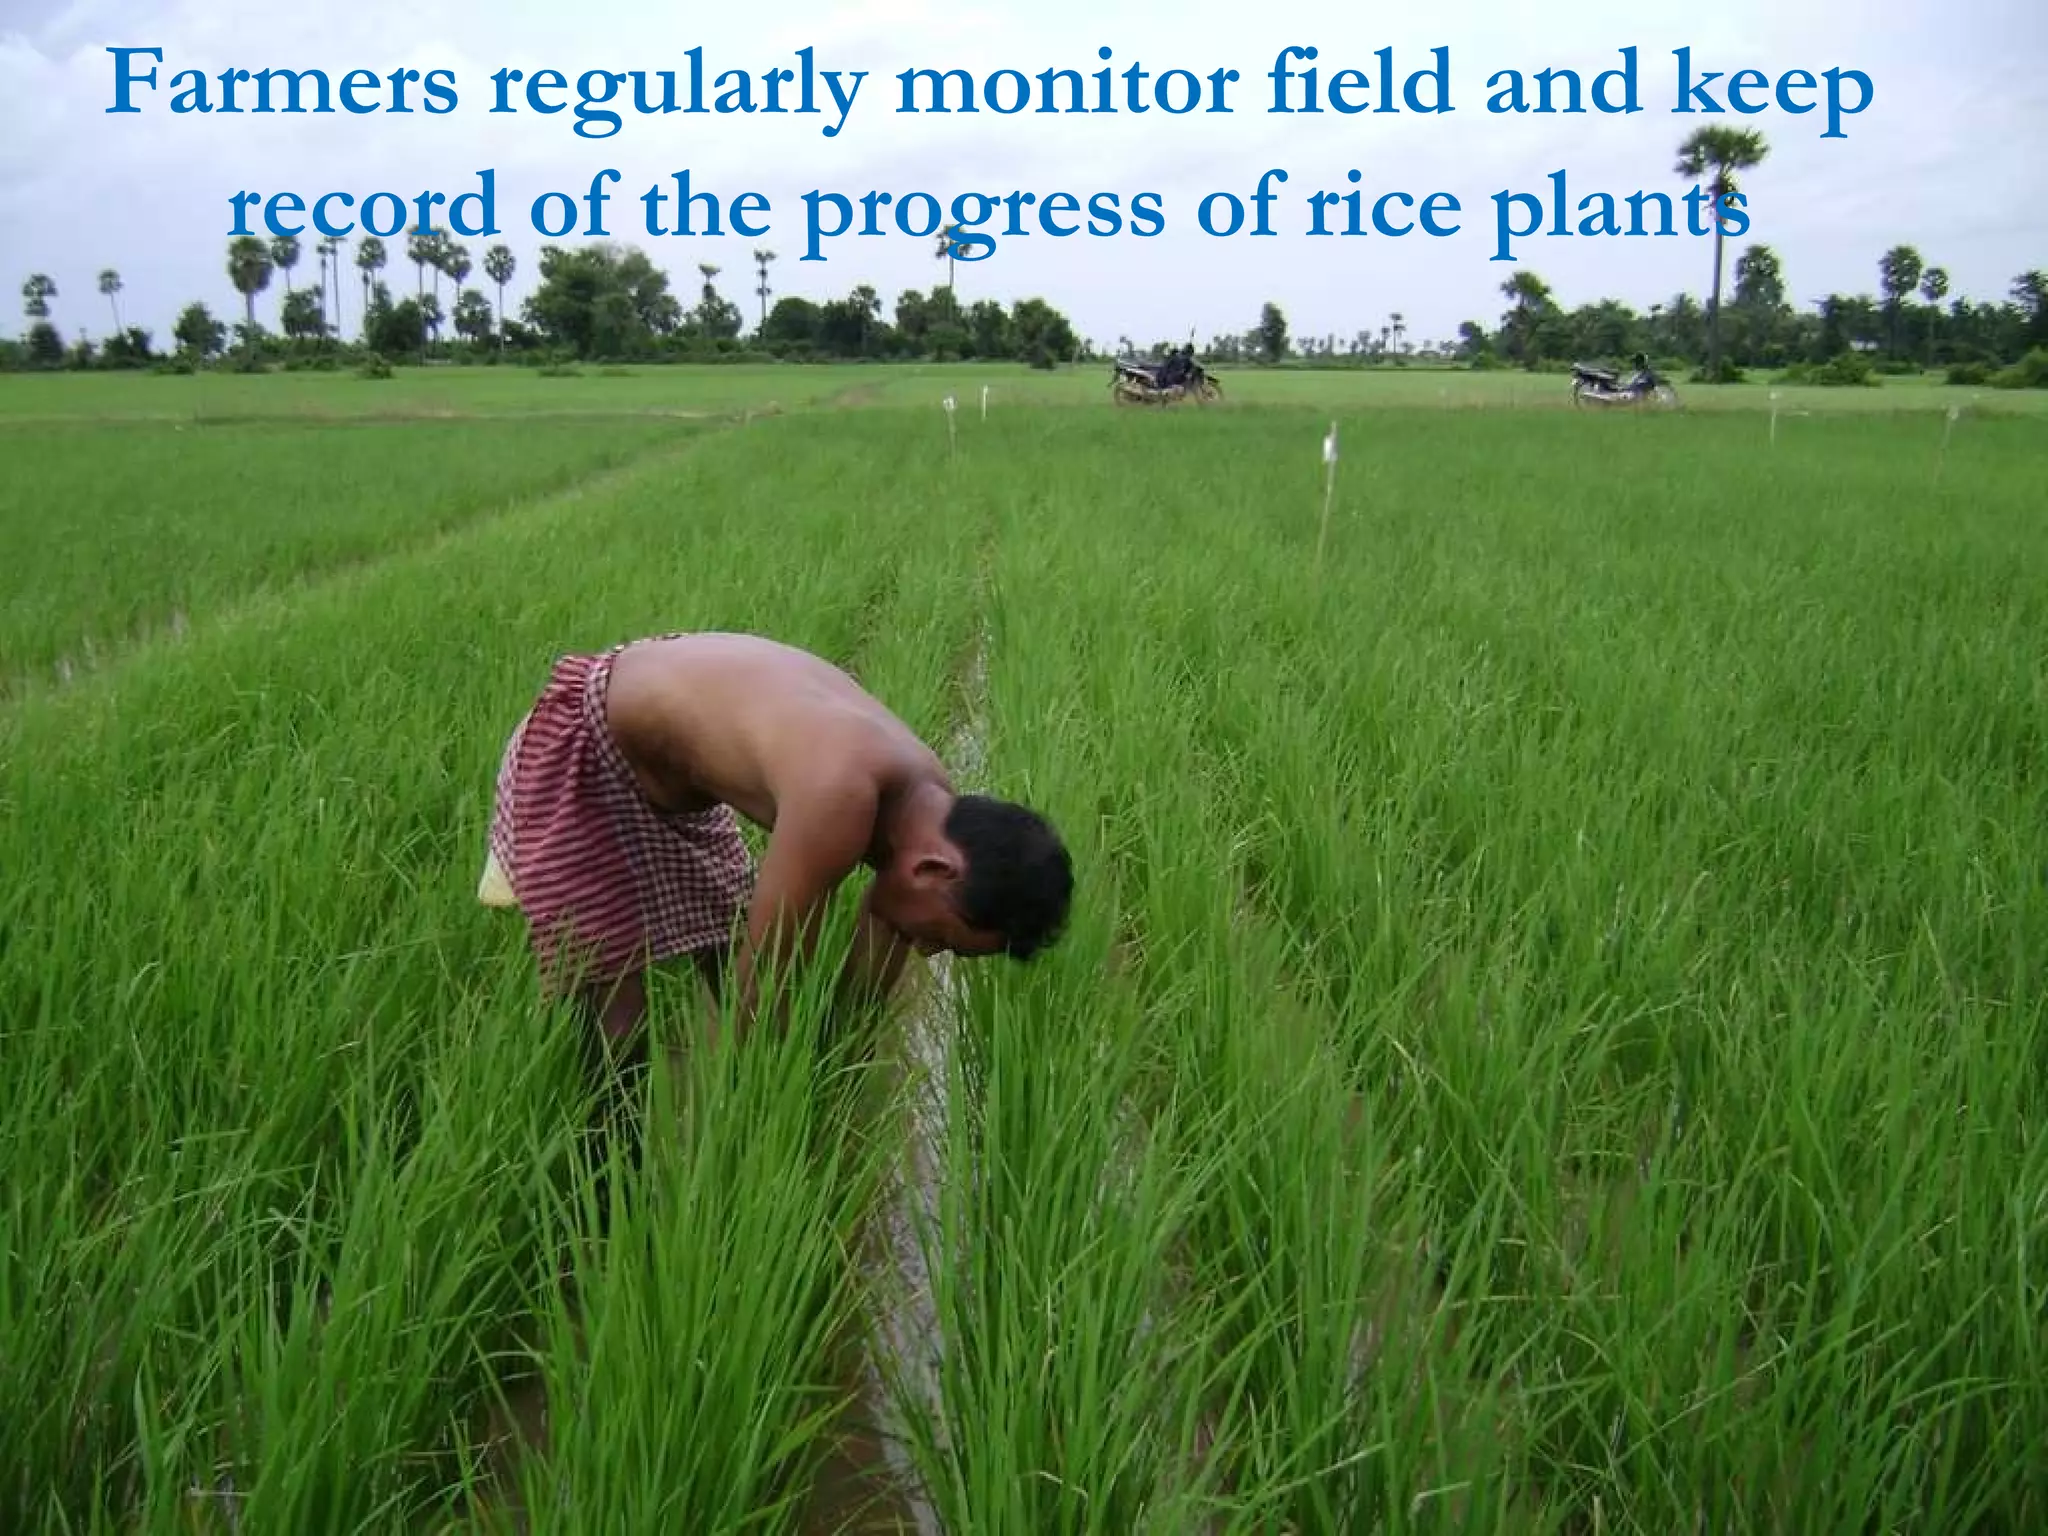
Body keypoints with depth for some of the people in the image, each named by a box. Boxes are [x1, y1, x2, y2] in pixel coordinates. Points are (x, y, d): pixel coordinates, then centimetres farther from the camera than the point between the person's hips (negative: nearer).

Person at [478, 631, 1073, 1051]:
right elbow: (769, 977, -29)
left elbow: (860, 999, -2)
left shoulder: (930, 810, -12)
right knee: (613, 1028, -6)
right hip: (578, 754, -8)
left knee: (743, 1008, 11)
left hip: (678, 778, 8)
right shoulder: (839, 800, -39)